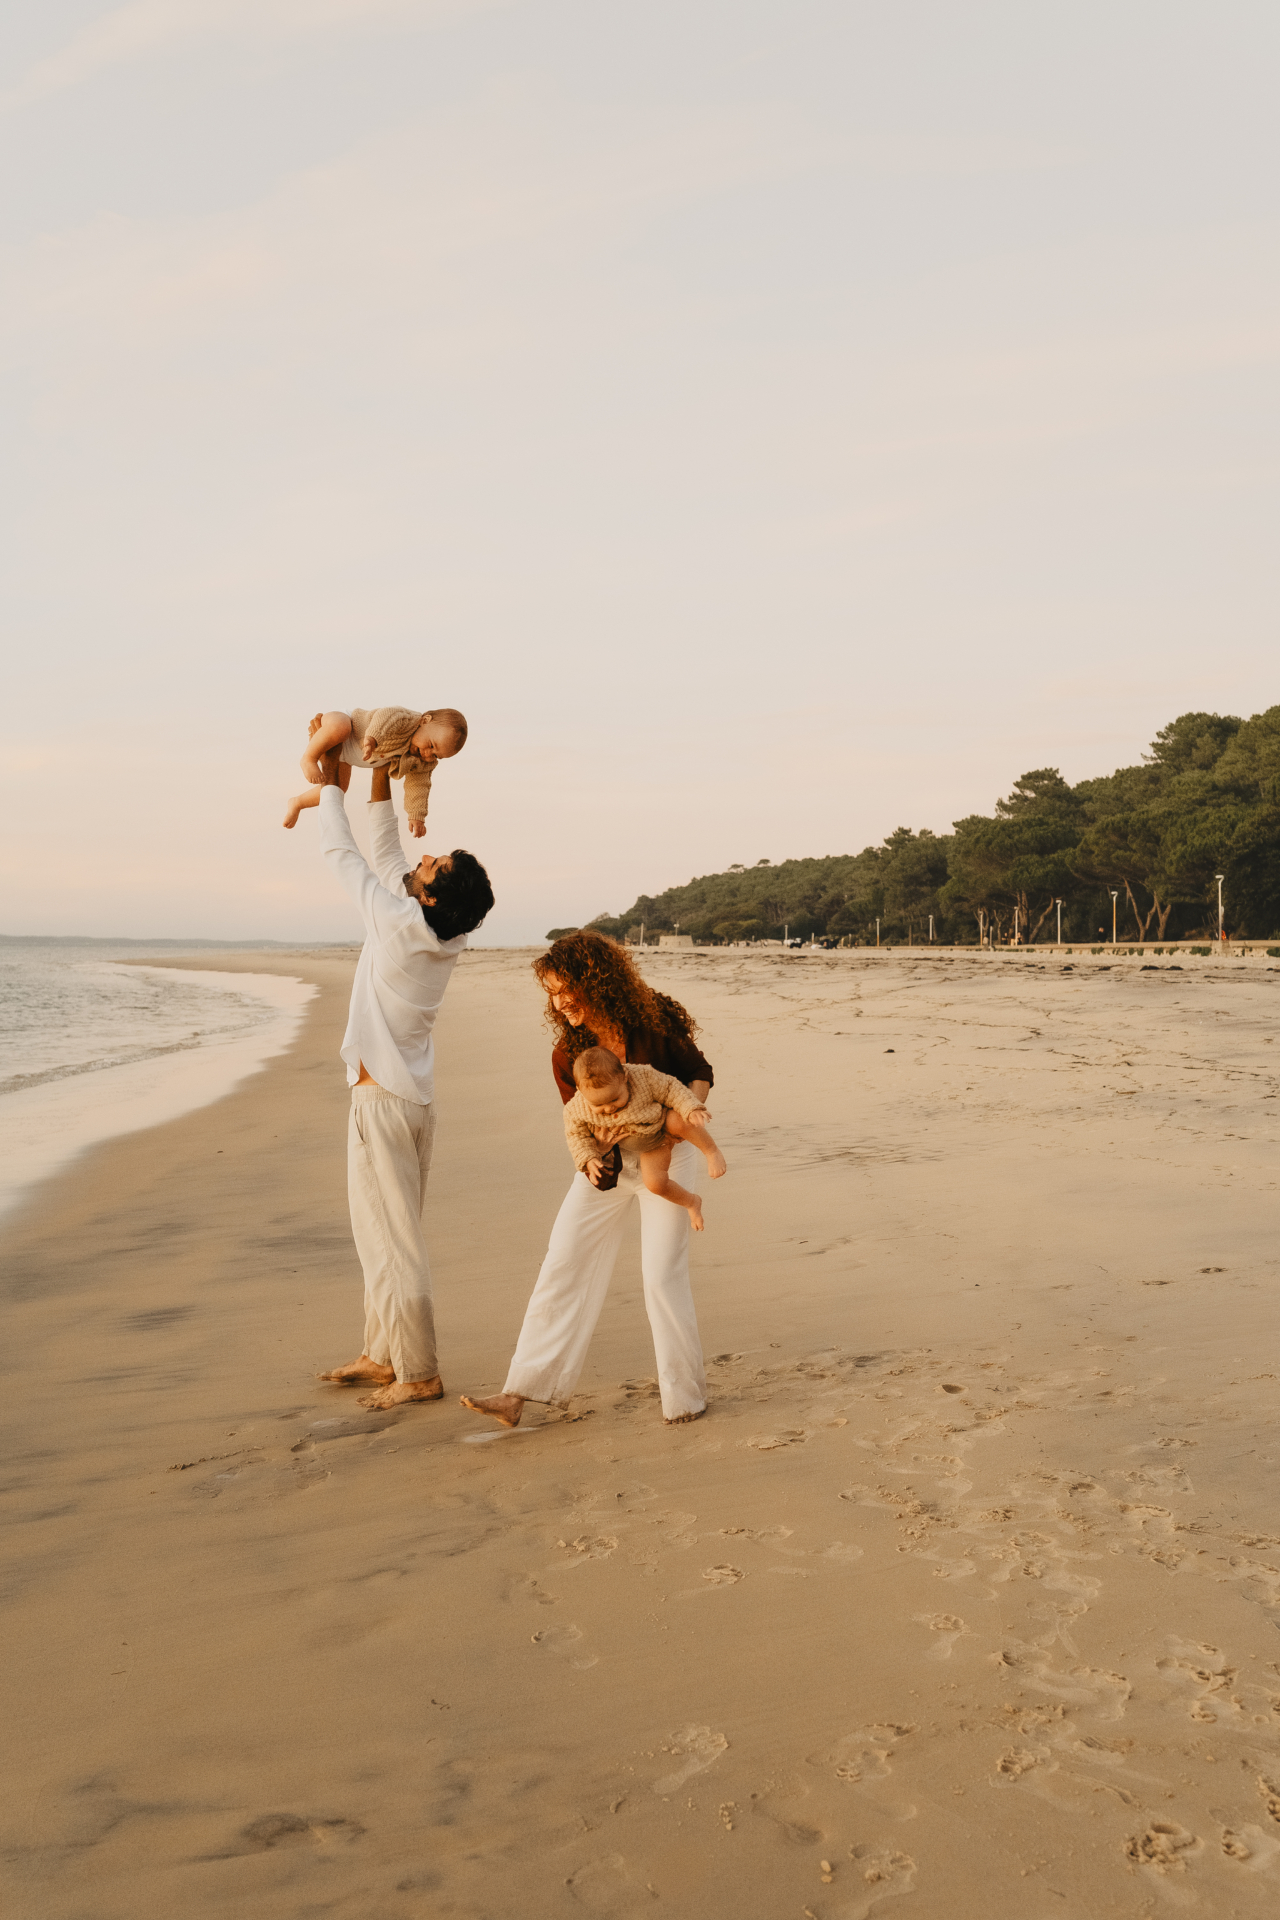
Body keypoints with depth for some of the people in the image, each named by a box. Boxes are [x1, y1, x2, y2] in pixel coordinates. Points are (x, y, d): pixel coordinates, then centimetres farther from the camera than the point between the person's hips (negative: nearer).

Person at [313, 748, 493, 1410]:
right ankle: (383, 1355, 27)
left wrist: (330, 783, 7)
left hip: (382, 1100, -9)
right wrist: (380, 781, 18)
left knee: (393, 1238, -4)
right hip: (412, 1098, 9)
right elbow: (387, 857, 17)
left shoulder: (401, 924, -18)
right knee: (380, 1233, 18)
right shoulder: (446, 936, 3)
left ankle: (418, 1373, 1)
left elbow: (342, 855, -6)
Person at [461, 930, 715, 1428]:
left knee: (662, 1275, -8)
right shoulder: (567, 1055, -9)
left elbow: (701, 1075, -3)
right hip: (609, 1161, 4)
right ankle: (521, 1393, -2)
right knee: (562, 1267, -4)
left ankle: (685, 1397, 10)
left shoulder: (655, 1025, -17)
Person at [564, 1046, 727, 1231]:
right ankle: (691, 1202, 9)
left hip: (665, 1122, -2)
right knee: (654, 1182, -20)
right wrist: (588, 1159, -19)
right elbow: (577, 1135, -5)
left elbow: (670, 1090, -16)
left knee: (679, 1121, -37)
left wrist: (692, 1108, -29)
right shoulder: (577, 1110, -25)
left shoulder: (643, 1077, -30)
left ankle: (712, 1152, -12)